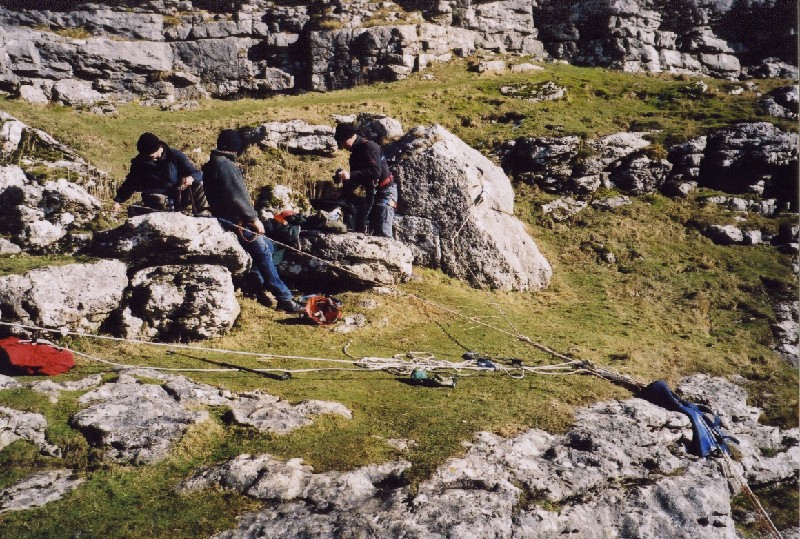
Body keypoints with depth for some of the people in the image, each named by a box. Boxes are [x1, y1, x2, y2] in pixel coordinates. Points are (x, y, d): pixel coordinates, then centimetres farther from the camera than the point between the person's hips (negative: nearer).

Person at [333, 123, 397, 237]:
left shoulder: (368, 146, -13)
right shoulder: (355, 154, 14)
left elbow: (375, 172, -27)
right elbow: (355, 180, 21)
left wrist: (350, 175, -29)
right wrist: (343, 193, 9)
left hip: (384, 192, -10)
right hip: (371, 193, 10)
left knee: (382, 232, -18)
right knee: (359, 229, 10)